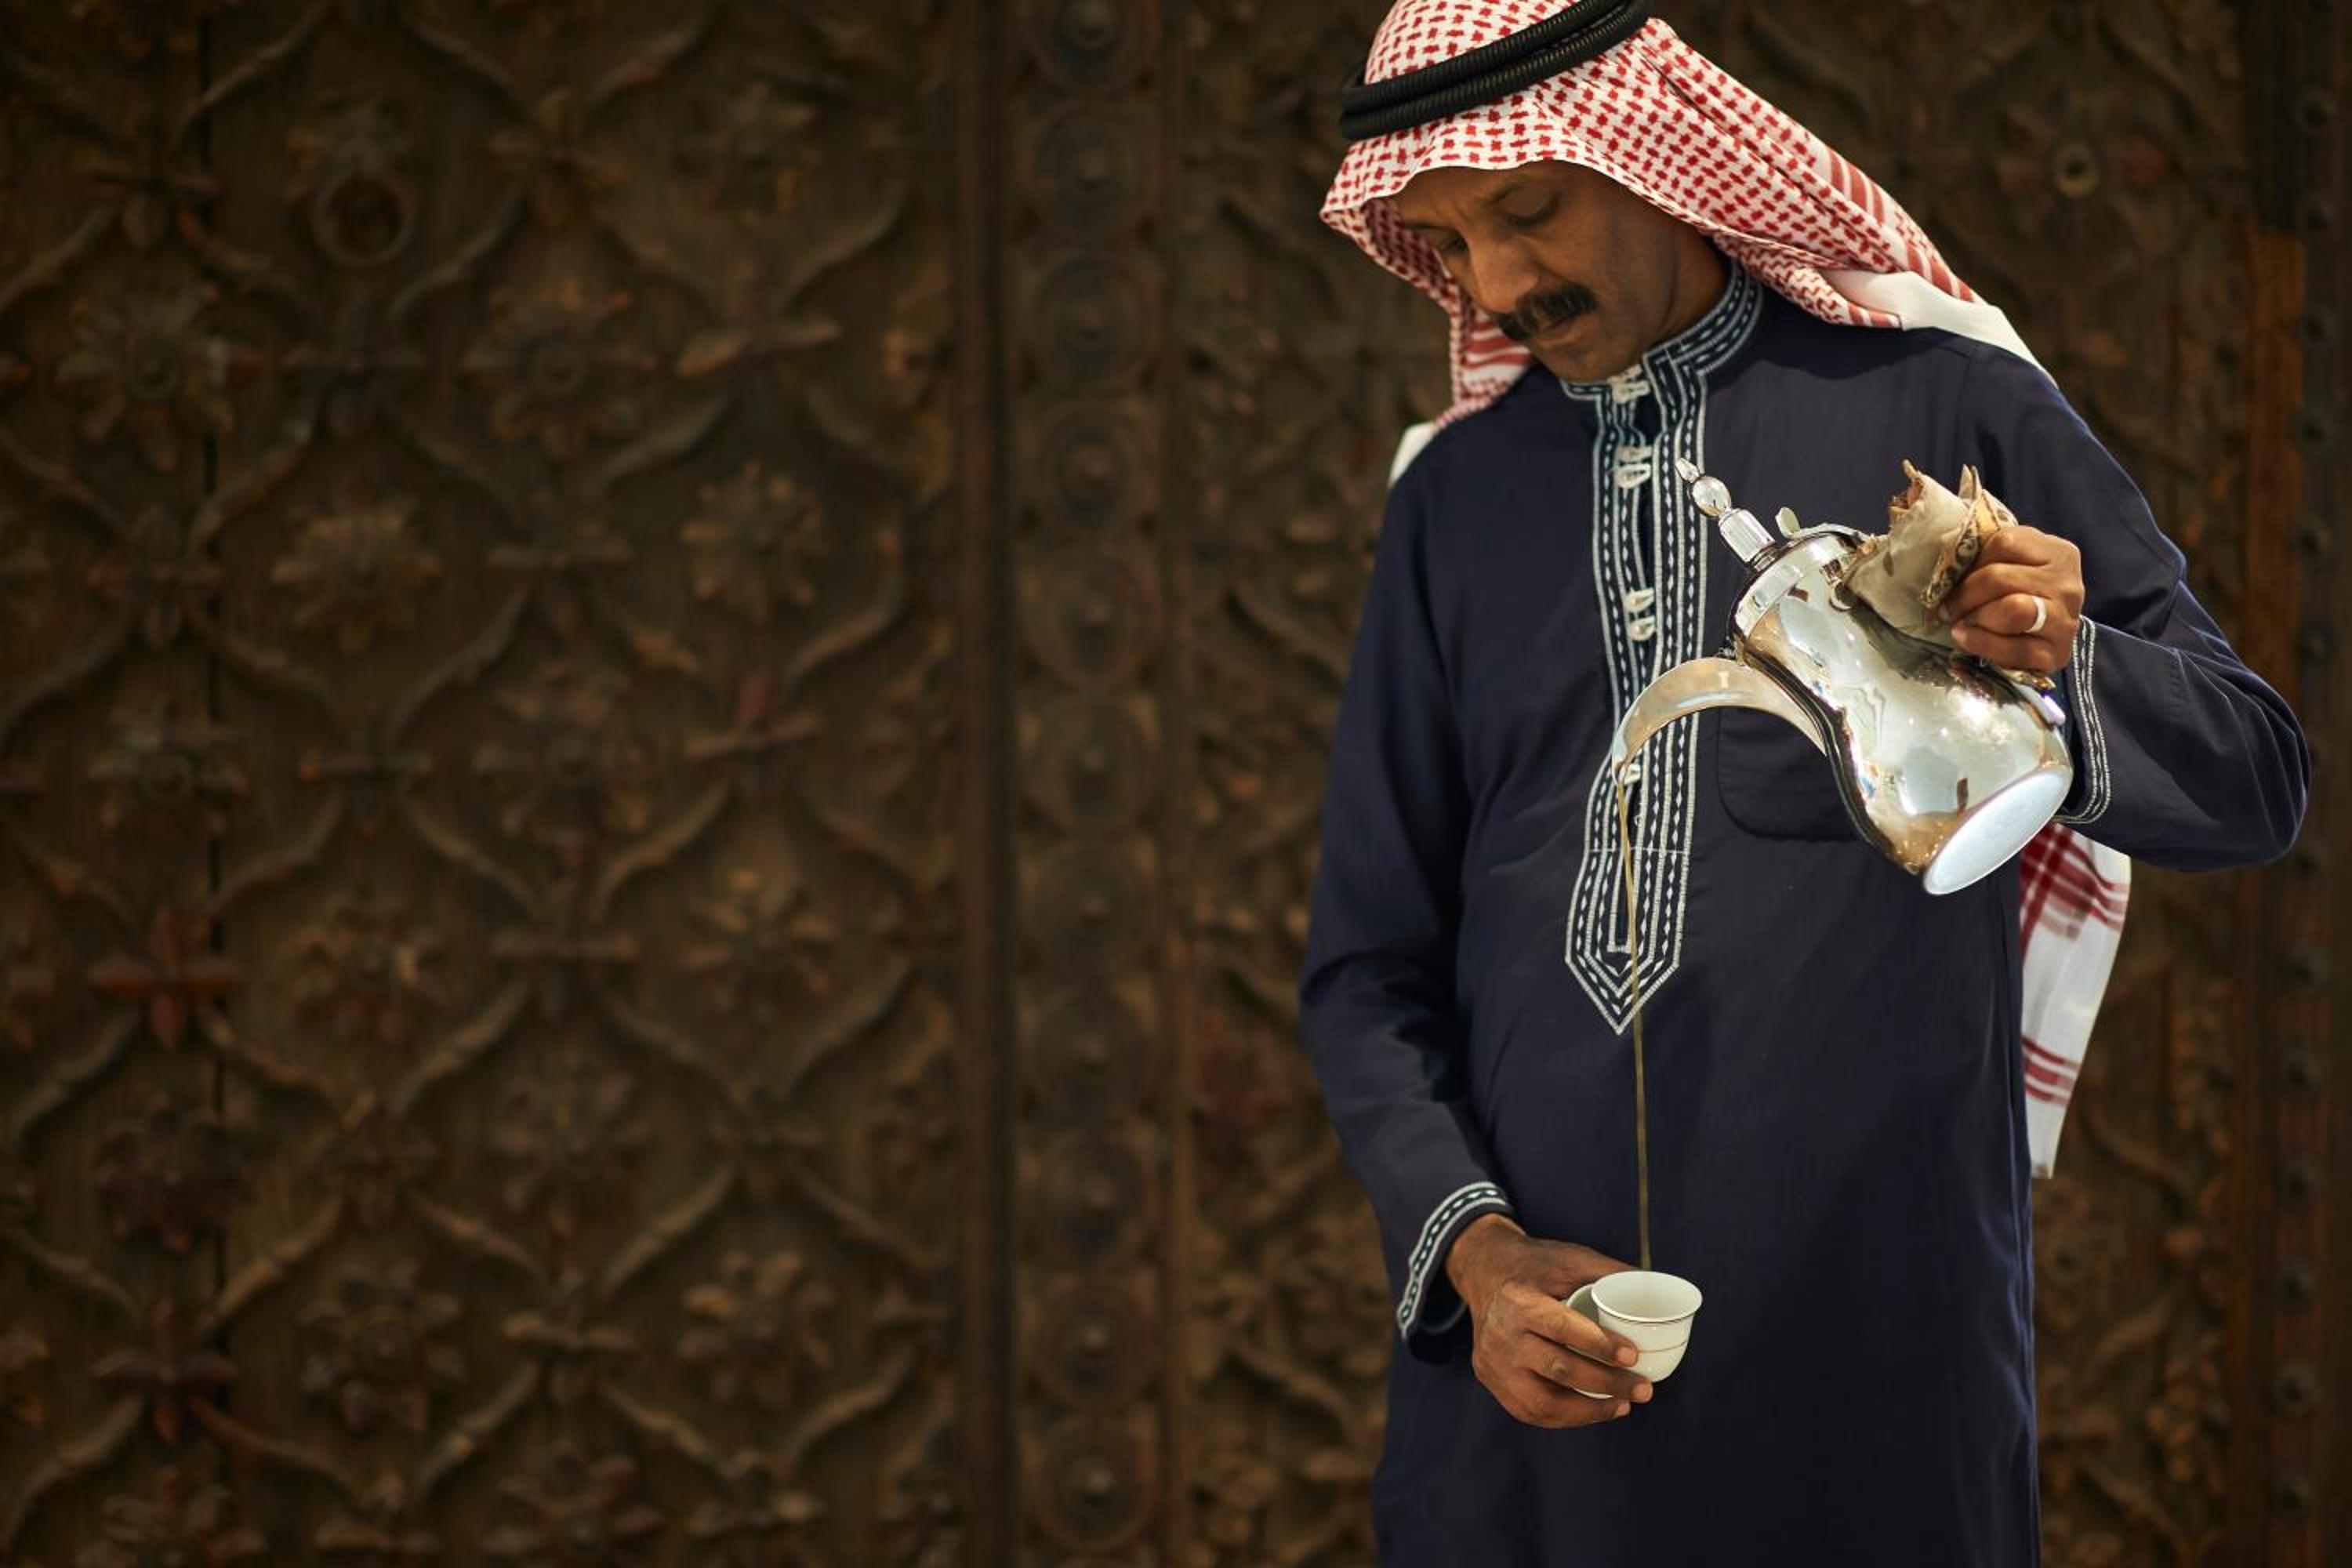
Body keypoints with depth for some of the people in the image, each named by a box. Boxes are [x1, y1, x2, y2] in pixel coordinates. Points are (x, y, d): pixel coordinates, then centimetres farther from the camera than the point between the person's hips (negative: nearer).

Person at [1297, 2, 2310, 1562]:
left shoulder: (1941, 406, 2)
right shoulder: (1458, 493, 11)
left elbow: (2255, 780, 4)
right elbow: (1369, 959, 11)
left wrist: (2059, 668, -17)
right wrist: (1472, 1246, -5)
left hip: (1878, 1319, -3)